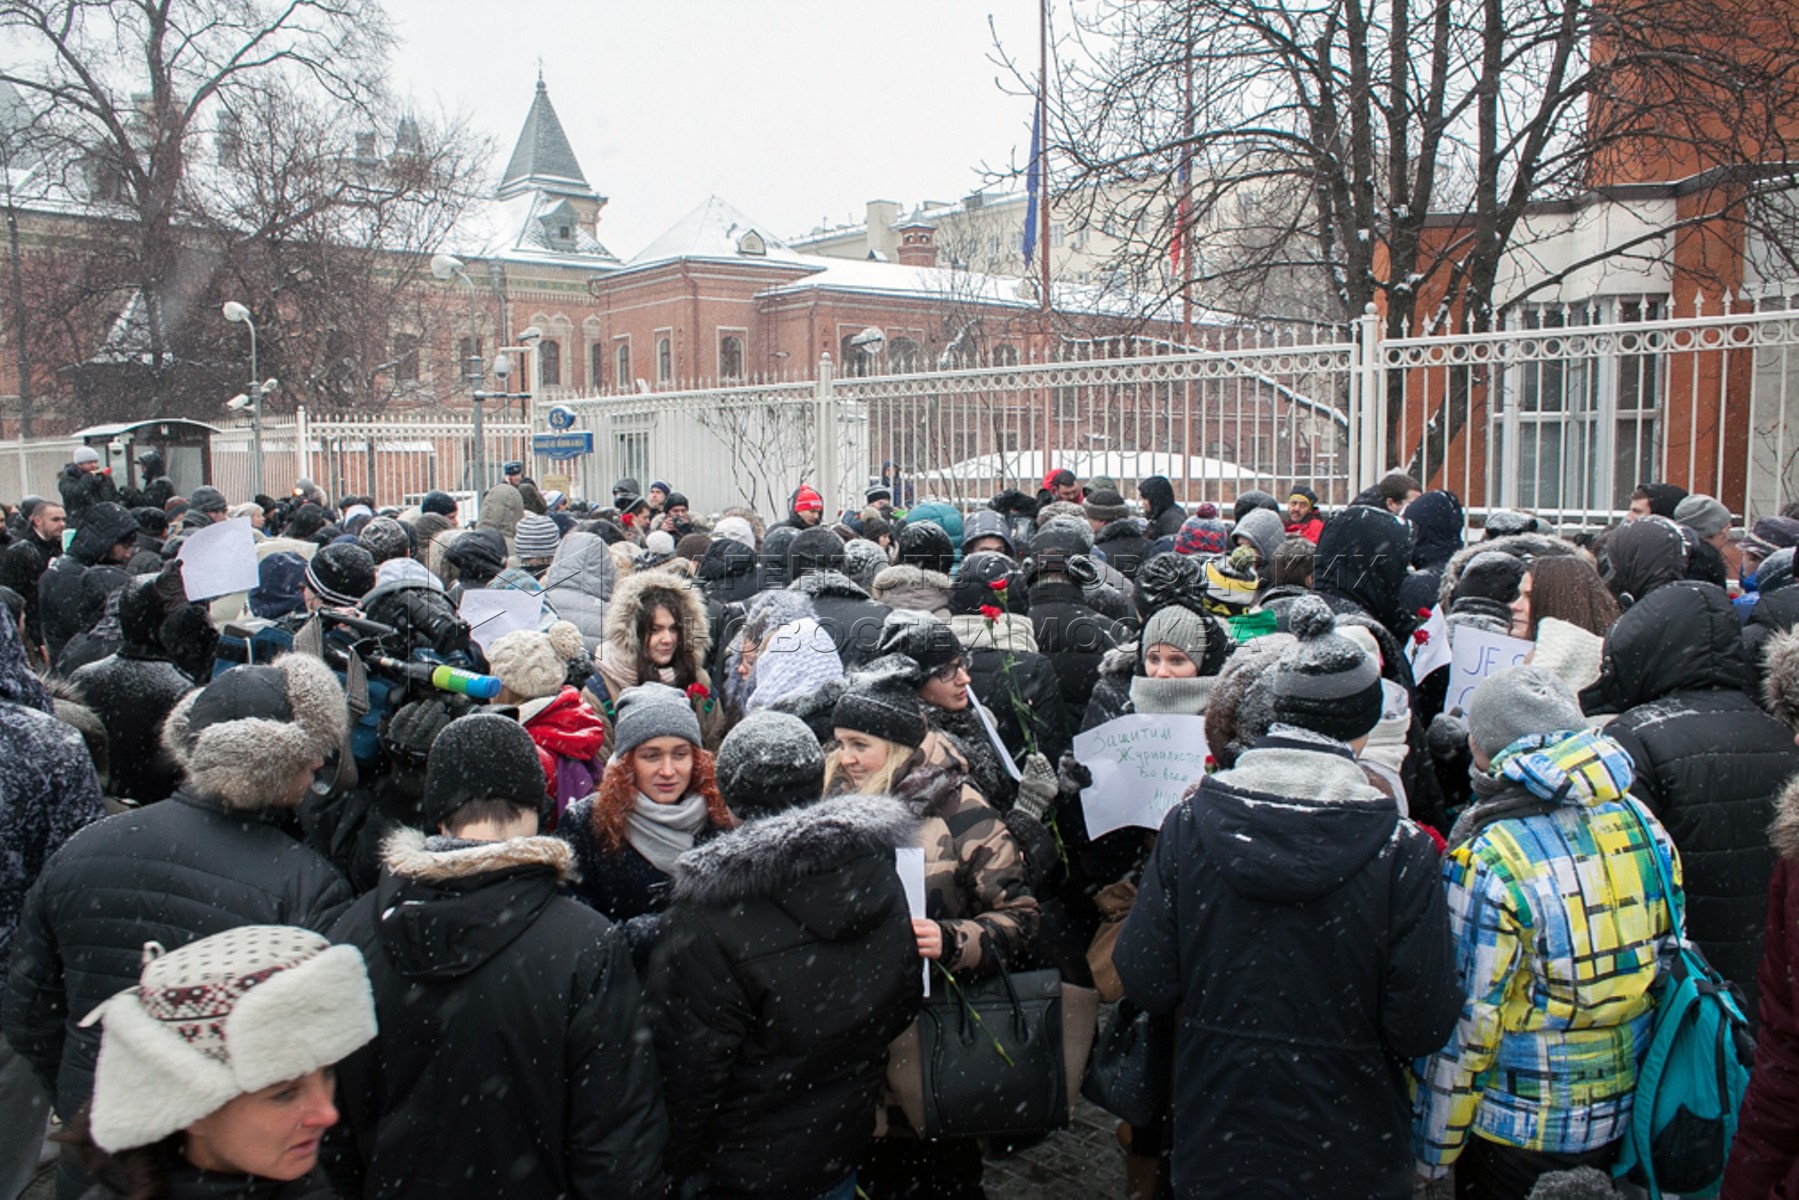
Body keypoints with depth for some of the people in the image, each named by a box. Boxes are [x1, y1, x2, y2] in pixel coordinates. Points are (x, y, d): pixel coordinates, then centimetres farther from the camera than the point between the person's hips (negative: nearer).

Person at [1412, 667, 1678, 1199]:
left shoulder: (1488, 861, -24)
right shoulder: (1640, 823, -5)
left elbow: (1464, 1025, -20)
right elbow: (1668, 958, 6)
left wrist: (1430, 1153, -7)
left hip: (1516, 1136, -6)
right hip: (1624, 1122, 6)